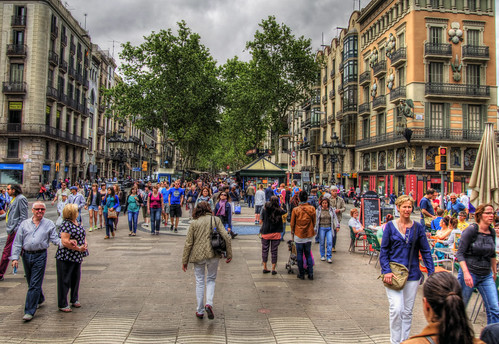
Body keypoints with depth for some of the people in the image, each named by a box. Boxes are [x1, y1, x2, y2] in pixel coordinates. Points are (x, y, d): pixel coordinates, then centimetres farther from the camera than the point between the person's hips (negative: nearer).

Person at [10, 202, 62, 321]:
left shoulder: (49, 224, 4)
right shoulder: (24, 224, 7)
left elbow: (55, 239, -1)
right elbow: (17, 242, 7)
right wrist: (15, 257, -1)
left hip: (40, 256, -3)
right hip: (26, 255, 3)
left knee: (35, 284, -6)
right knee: (31, 282, 16)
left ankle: (29, 311, -2)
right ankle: (39, 299, 41)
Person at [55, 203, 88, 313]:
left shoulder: (77, 223, 10)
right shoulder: (66, 224, -18)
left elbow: (83, 235, 20)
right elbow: (65, 241, -24)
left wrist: (85, 244, 0)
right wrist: (78, 248, -21)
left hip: (77, 257, 8)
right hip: (66, 258, -8)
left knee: (76, 278, 17)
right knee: (65, 281, 2)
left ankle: (74, 300, 32)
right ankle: (62, 304, 12)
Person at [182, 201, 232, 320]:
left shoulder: (194, 223, 0)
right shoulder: (216, 220, 1)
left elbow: (188, 243, 1)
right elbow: (226, 237, -4)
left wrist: (184, 261, 8)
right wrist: (229, 254, 3)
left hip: (198, 255, 0)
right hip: (213, 254, 0)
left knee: (199, 281, 13)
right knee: (211, 279, 17)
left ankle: (200, 311, 18)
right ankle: (209, 303, -4)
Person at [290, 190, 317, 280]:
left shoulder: (295, 210, -11)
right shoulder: (312, 208, -6)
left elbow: (292, 224, -3)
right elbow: (314, 222, 4)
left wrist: (292, 235, 10)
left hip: (299, 235, -2)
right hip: (309, 235, 2)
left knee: (299, 254, 9)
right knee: (308, 254, 15)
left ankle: (301, 274, 15)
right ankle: (311, 274, 12)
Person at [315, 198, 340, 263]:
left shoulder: (332, 210, 6)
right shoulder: (318, 210, 3)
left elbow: (335, 218, 8)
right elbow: (315, 220, 6)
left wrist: (337, 226, -3)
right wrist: (315, 228, 3)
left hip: (329, 228, 1)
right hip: (321, 228, 0)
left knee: (330, 242, -6)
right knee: (322, 242, 4)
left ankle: (329, 257, 2)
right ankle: (322, 256, 21)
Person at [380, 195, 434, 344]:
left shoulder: (418, 228, 4)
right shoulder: (390, 226, -1)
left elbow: (425, 251, 6)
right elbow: (383, 251, 0)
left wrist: (431, 272, -3)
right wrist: (386, 271, -11)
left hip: (412, 274, 2)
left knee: (407, 311, 10)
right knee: (396, 309, -11)